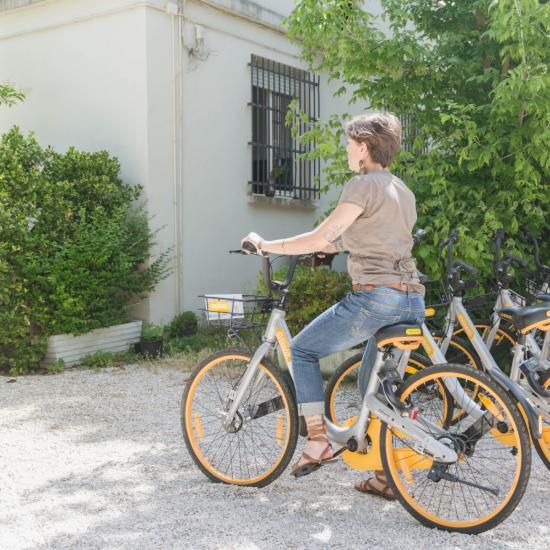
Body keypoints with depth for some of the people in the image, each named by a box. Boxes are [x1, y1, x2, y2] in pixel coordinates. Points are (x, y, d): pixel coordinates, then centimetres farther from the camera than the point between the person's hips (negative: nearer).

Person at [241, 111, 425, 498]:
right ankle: (387, 477, 21)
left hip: (374, 296, -9)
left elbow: (320, 238, -13)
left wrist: (268, 245, -3)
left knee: (302, 349, 7)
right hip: (412, 301, 9)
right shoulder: (403, 191, 20)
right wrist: (335, 245, 32)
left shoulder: (364, 185, -7)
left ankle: (318, 442, 3)